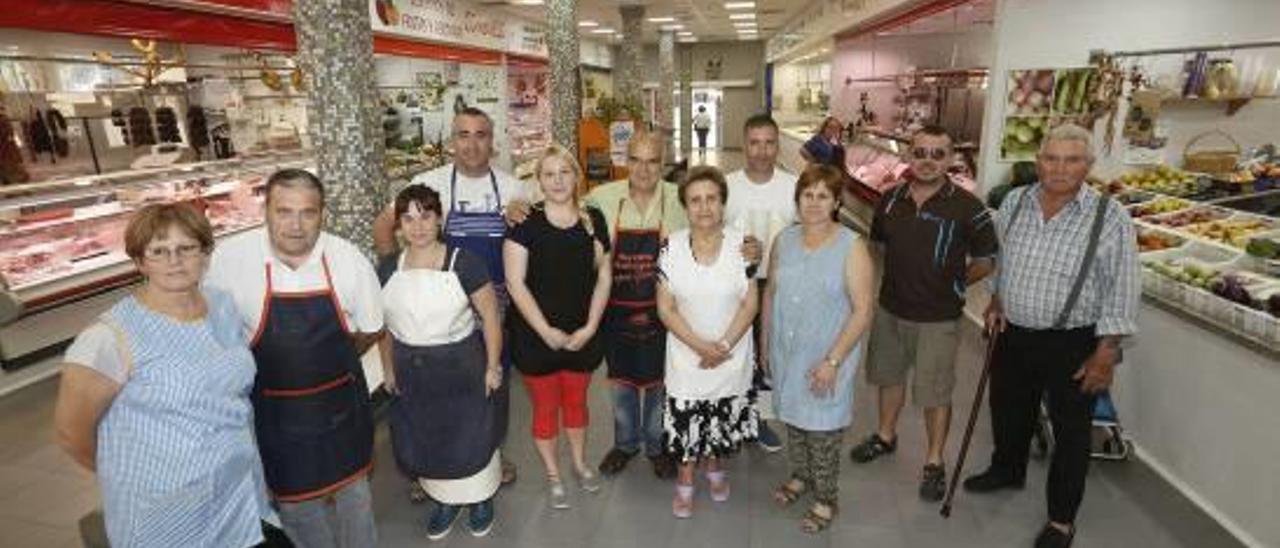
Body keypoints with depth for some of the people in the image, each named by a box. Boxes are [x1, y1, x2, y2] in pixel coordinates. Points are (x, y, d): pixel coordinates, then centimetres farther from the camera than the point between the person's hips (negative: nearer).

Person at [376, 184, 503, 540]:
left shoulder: (464, 263, -15)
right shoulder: (387, 269, -1)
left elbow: (490, 316, -11)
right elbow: (384, 324, 10)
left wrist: (492, 366, -10)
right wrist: (388, 369, 11)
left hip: (461, 368, -4)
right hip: (410, 373, 4)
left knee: (469, 439, 10)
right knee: (421, 442, 15)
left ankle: (480, 497, 38)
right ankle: (446, 499, 42)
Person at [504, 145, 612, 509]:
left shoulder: (593, 219, 0)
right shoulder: (525, 222, -10)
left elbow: (603, 276, 2)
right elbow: (516, 283, -13)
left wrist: (590, 327, -7)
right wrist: (546, 331, -16)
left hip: (582, 335, 3)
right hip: (536, 336, -3)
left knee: (576, 401, 21)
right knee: (545, 407, 13)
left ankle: (580, 463, 44)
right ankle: (552, 476, 34)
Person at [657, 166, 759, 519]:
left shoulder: (742, 245, -10)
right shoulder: (672, 247, -8)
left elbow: (750, 304, -8)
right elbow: (665, 308, -8)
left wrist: (723, 346, -16)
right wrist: (699, 345, -16)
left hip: (732, 356, 0)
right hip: (686, 355, 0)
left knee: (723, 420, 16)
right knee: (685, 420, 8)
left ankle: (713, 466, 46)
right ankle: (685, 481, 34)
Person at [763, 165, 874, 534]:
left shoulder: (852, 247, -15)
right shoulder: (784, 240, 0)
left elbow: (863, 311, -16)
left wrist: (832, 360, -18)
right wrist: (765, 342, 10)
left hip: (827, 358, -4)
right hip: (786, 354, 5)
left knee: (823, 429, 8)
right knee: (793, 419, 20)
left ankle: (825, 499, 30)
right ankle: (800, 476, 44)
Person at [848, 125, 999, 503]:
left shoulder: (967, 208, -14)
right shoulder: (891, 199, -1)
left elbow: (986, 261, -4)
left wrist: (952, 284, -4)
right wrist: (903, 278, 7)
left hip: (938, 318, -4)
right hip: (890, 309, 5)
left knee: (935, 393, 7)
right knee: (888, 376, 21)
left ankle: (934, 462, 28)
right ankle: (886, 436, 43)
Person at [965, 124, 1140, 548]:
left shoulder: (1110, 217, -14)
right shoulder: (1014, 203, -1)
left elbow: (1121, 290, -12)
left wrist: (1106, 354, -13)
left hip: (1072, 343, -4)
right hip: (1014, 334, 4)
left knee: (1070, 432, 10)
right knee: (1008, 410, 22)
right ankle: (1007, 470, 49)